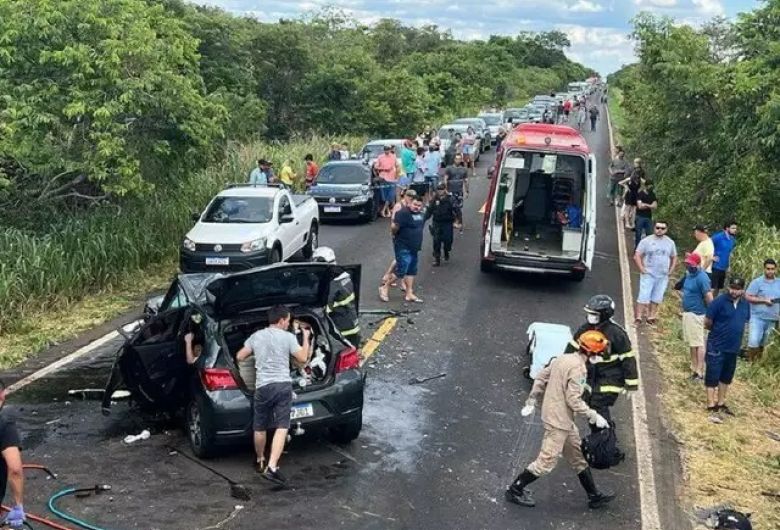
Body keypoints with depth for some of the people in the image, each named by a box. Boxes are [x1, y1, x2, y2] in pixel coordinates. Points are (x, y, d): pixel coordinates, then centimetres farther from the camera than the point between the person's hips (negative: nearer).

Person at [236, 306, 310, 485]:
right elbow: (303, 358, 5)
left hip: (263, 386, 3)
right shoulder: (288, 337, 1)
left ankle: (260, 461, 37)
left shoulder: (256, 336, 10)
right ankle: (271, 467, -19)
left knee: (260, 428, 19)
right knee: (281, 427, -6)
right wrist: (306, 338, 17)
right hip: (283, 385, -3)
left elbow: (239, 357, 14)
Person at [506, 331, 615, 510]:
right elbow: (574, 400, -23)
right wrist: (594, 416, -14)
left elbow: (540, 378, 11)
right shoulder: (578, 368, -21)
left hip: (564, 420, 10)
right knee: (547, 461, 0)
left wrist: (531, 402, 18)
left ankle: (594, 496, 28)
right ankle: (515, 490, 11)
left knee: (578, 457, 17)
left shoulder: (562, 359, 6)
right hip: (559, 421, -10)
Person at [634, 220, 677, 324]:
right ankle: (639, 318, -4)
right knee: (643, 297, -7)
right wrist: (642, 269, -11)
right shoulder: (646, 241, -4)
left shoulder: (670, 242, 7)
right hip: (648, 275, -3)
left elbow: (674, 257, 18)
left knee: (656, 298, 8)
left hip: (663, 276, 3)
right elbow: (637, 256, -4)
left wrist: (670, 270, 7)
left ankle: (651, 317, 17)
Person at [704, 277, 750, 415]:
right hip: (717, 346, -6)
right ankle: (711, 406, 9)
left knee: (726, 377, 17)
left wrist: (734, 332, 7)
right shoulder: (719, 301, -16)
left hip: (734, 347, 6)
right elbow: (707, 323, -10)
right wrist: (718, 332, 3)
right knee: (712, 376, 1)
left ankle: (721, 403, 30)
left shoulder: (745, 304, 2)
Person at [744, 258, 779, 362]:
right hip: (758, 317, -4)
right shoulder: (757, 282, -5)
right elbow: (747, 297, -10)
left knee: (763, 344, 11)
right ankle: (750, 362, 1)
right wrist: (764, 300, -16)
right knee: (753, 342, -13)